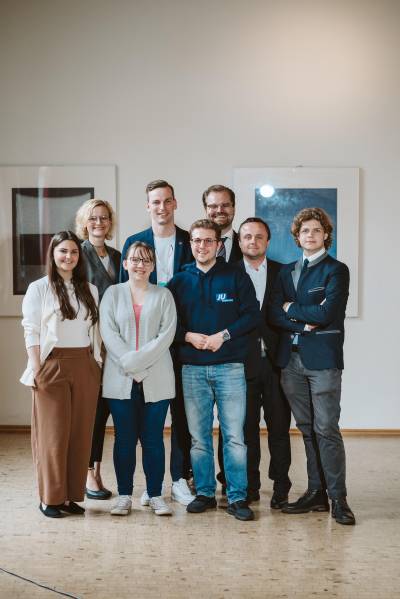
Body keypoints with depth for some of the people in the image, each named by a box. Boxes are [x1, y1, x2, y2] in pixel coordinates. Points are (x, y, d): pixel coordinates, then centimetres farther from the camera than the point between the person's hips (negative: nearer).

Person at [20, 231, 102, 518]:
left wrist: (98, 364, 6)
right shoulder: (39, 288, 1)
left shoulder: (90, 290, 13)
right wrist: (36, 370, -11)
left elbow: (96, 331, 13)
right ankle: (50, 498, 9)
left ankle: (72, 495, 14)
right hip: (53, 366, -4)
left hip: (85, 367, 4)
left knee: (81, 433, 4)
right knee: (53, 433, -1)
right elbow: (31, 331, -4)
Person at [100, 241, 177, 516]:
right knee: (125, 438, 4)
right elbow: (108, 333, -1)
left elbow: (167, 334, -3)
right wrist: (129, 363, -13)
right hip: (120, 378, 0)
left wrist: (138, 360, -13)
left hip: (156, 379, 0)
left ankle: (155, 494, 12)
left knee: (153, 438, 3)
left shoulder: (163, 295, 8)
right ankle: (124, 495, 14)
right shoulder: (113, 293, 9)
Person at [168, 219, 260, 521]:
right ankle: (205, 493, 19)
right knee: (199, 436, 7)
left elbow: (252, 315, -1)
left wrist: (224, 335, -12)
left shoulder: (236, 276, 4)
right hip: (192, 368, 2)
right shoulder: (180, 280, 11)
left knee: (235, 435, -4)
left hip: (230, 366, -2)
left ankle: (238, 497, 5)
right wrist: (188, 336, -9)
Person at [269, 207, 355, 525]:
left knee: (326, 428, -6)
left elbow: (328, 312, -14)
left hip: (322, 358, -5)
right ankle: (316, 493, 17)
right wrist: (305, 324, -10)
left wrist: (292, 309, -2)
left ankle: (338, 498, 2)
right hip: (291, 359, 5)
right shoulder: (286, 271, 16)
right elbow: (275, 314, 5)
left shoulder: (336, 270, 0)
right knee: (307, 429, 9)